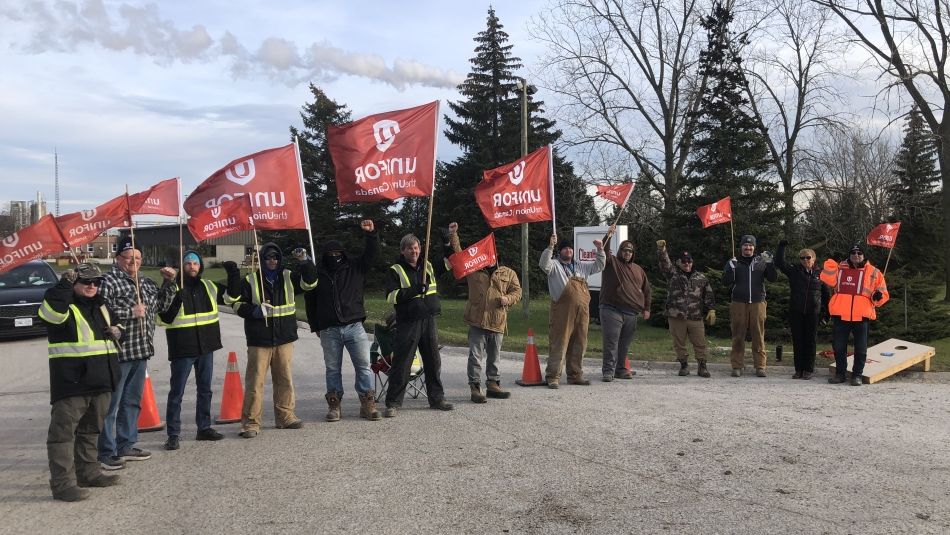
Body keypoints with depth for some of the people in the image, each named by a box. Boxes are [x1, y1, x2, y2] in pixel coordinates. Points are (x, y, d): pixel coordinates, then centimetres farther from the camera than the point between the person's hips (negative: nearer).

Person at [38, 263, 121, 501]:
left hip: (100, 380, 8)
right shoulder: (64, 304, -8)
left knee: (91, 429, 18)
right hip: (71, 381, -8)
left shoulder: (100, 306, 16)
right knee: (63, 430, -6)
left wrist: (115, 331, 10)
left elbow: (112, 324, 32)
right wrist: (66, 284, -32)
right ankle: (63, 483, -4)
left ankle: (88, 472, 30)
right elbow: (52, 311, -32)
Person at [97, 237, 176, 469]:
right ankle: (107, 452, 5)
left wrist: (169, 283, 15)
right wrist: (131, 312, -19)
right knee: (111, 404, -2)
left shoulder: (146, 283, 16)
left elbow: (161, 303, 28)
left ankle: (126, 446, 27)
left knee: (133, 401, 16)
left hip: (141, 352, 8)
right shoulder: (108, 280, -9)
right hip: (118, 352, -8)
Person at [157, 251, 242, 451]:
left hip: (206, 347, 6)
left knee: (205, 390, 15)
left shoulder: (208, 287, 7)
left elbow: (232, 294, 17)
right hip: (182, 350, -6)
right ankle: (173, 434, 7)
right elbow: (163, 320, -12)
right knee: (176, 393, 0)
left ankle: (204, 428, 27)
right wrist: (176, 302, -29)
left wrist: (233, 273, 2)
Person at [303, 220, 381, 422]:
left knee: (363, 366, -1)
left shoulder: (355, 267, 5)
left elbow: (372, 253, -4)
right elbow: (310, 301, 11)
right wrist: (315, 326, 11)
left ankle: (368, 405, 5)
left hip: (354, 326, 0)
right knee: (333, 369, 7)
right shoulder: (317, 273, 4)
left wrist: (370, 233, -21)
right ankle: (334, 405, 16)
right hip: (329, 330, 0)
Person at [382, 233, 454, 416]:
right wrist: (415, 289, -18)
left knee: (433, 361, 11)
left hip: (429, 321, 5)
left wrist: (448, 245, 16)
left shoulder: (428, 267, 14)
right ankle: (393, 403, 4)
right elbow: (391, 296, -12)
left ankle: (437, 398, 23)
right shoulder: (395, 271, -1)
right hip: (407, 324, -5)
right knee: (401, 364, -3)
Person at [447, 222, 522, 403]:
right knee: (476, 356, -3)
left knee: (494, 357, 12)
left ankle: (493, 385, 23)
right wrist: (453, 235, -3)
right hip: (477, 322, -1)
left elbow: (517, 291, 11)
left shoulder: (509, 273, 13)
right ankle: (475, 388, 2)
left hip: (497, 323, 2)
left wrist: (508, 299, -10)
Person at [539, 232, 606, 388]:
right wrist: (550, 246, -23)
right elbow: (544, 264, -17)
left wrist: (600, 250, 16)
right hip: (563, 311, -6)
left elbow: (599, 266, 29)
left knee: (579, 344, 10)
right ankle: (553, 377, -3)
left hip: (582, 311, 6)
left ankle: (575, 375, 21)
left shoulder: (581, 266, 23)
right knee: (560, 343, -7)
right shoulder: (555, 265, 4)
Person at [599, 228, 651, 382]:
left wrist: (646, 309, 16)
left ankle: (619, 369, 19)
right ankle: (608, 371, -5)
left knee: (624, 344, 10)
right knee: (611, 342, -7)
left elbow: (646, 289, 22)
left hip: (631, 313, 5)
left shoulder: (638, 270, 18)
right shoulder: (611, 263, 5)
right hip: (611, 310, -5)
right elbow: (604, 251, -13)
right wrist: (609, 235, -26)